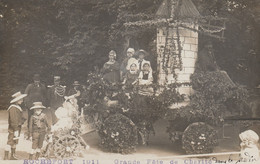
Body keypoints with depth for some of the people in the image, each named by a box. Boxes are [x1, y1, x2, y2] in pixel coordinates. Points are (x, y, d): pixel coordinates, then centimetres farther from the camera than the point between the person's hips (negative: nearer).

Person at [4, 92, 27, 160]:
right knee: (10, 142, -7)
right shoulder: (13, 108, -19)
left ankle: (13, 156, 25)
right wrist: (16, 130, -24)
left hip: (17, 128, 10)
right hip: (13, 129, -10)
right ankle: (6, 157, -2)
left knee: (15, 142, 16)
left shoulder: (18, 107, 13)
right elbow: (13, 120, -22)